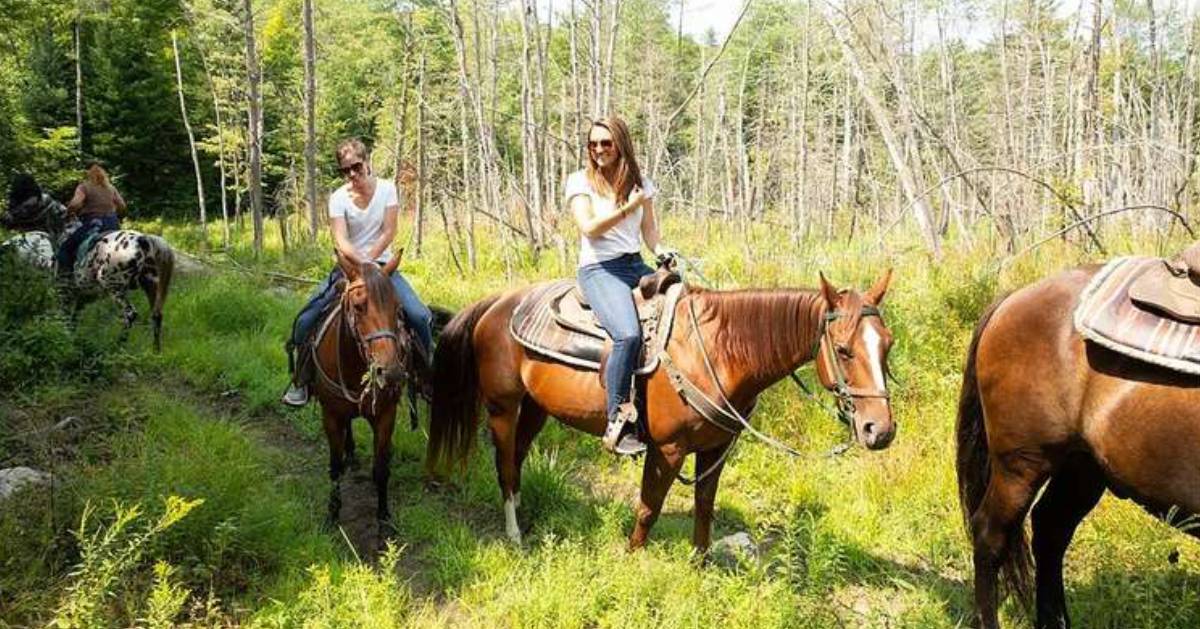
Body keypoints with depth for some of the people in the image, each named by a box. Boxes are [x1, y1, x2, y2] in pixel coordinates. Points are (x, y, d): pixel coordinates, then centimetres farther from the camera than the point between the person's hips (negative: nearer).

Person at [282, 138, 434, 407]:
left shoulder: (387, 188, -5)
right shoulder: (338, 198, -7)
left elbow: (388, 233, -9)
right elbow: (341, 241, -17)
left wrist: (369, 262, -16)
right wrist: (362, 264, -32)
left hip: (381, 263, 0)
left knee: (420, 316, -19)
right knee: (305, 319, -13)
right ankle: (300, 380, 8)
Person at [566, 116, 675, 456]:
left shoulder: (641, 183, 14)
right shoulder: (580, 181, 2)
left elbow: (649, 231, 13)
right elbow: (589, 227, -11)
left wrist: (662, 252, -8)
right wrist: (630, 206, -13)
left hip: (636, 265, 6)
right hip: (598, 270, -5)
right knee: (628, 334, -31)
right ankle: (617, 423, -23)